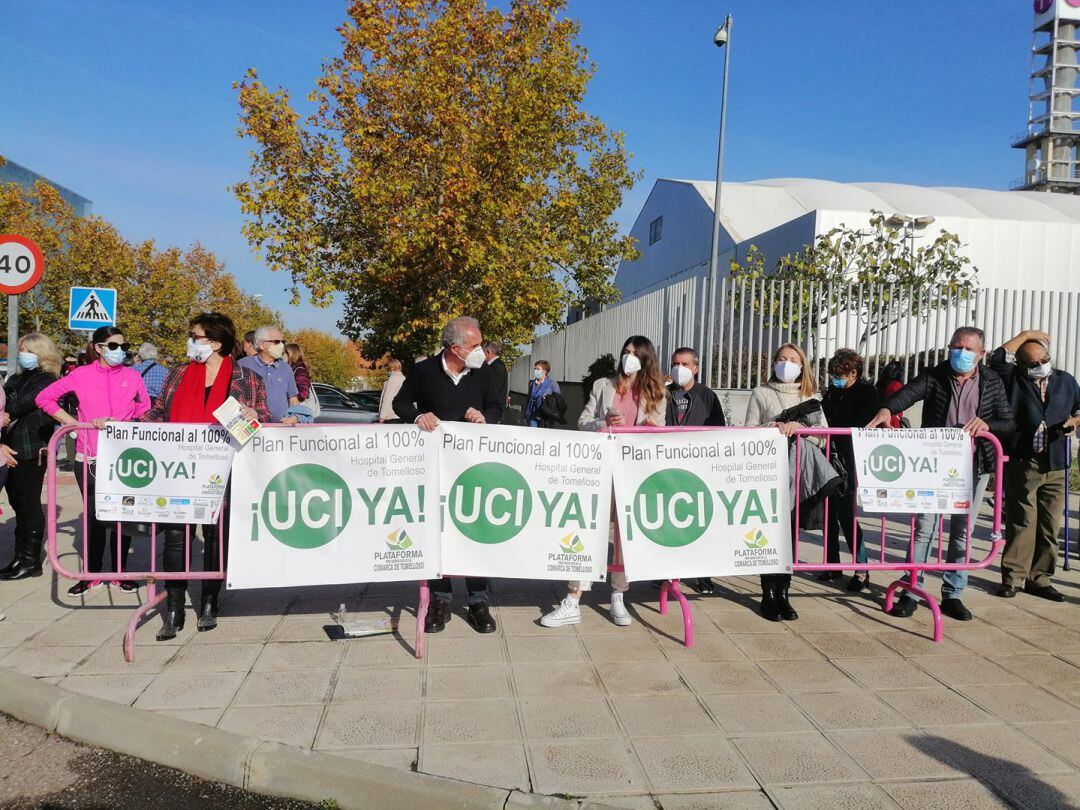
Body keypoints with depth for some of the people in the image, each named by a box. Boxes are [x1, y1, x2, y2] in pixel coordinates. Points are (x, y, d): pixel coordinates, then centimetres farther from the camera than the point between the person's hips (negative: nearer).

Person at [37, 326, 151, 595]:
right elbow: (44, 398, 3)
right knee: (93, 515, 7)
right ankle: (92, 573, 21)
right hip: (89, 458, -1)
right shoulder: (81, 375, 0)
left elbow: (146, 410, 11)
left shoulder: (132, 376, 3)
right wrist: (78, 423, -5)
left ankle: (119, 571, 21)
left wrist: (124, 424, -6)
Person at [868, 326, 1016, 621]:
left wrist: (987, 424, -19)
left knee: (963, 531, 9)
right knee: (923, 527, -1)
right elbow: (910, 392, -22)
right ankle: (911, 591, 8)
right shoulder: (935, 376, -2)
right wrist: (887, 409, -43)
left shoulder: (993, 383, 5)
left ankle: (952, 595, 20)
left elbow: (1010, 424, 4)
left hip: (974, 467, 2)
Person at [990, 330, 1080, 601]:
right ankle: (1013, 576, 5)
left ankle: (1038, 577, 15)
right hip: (1022, 463, -4)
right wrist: (1026, 335, -5)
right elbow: (999, 358, -15)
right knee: (1021, 522, -3)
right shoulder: (1014, 379, 2)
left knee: (1049, 525, 6)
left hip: (1055, 466, 4)